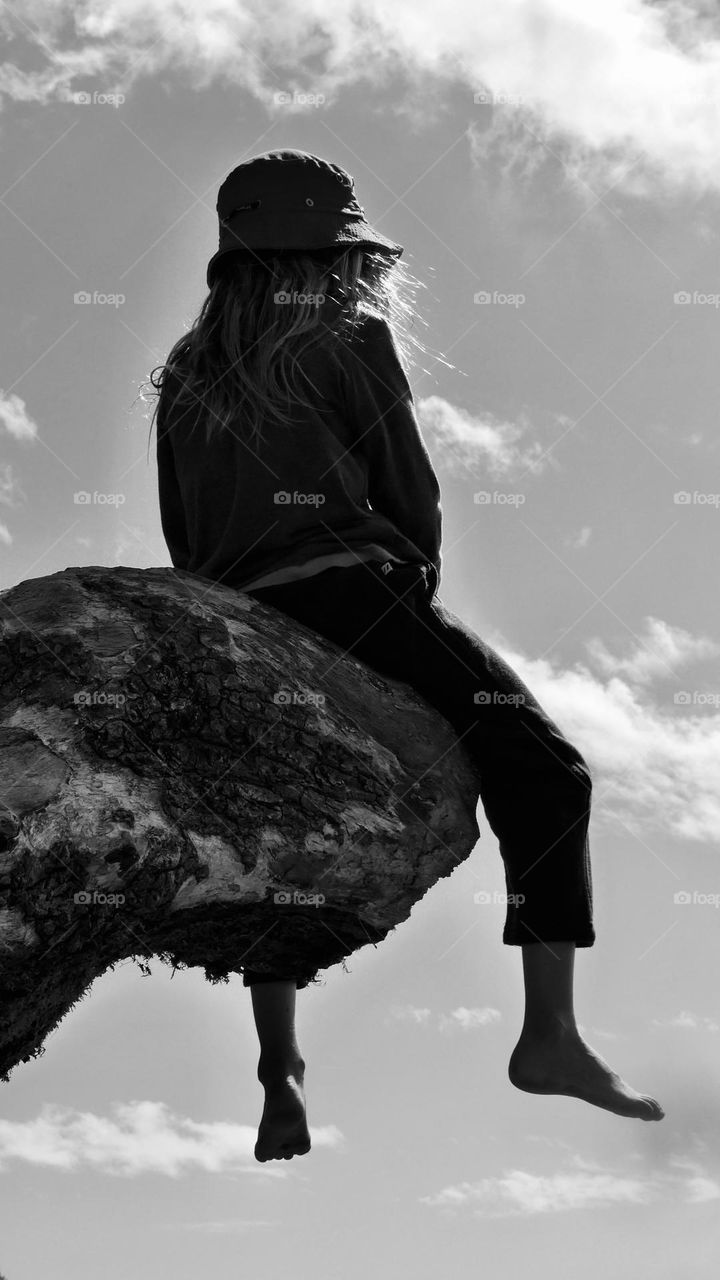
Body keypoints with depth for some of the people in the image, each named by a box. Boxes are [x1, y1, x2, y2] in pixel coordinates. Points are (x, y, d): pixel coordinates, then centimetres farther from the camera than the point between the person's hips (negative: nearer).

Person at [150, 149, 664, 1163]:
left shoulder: (183, 372, 20)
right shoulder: (349, 340, 5)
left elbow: (182, 536, 21)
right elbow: (414, 499, 5)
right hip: (352, 593, -6)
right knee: (543, 771, -3)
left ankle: (280, 1074, 17)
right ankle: (549, 1033, -11)